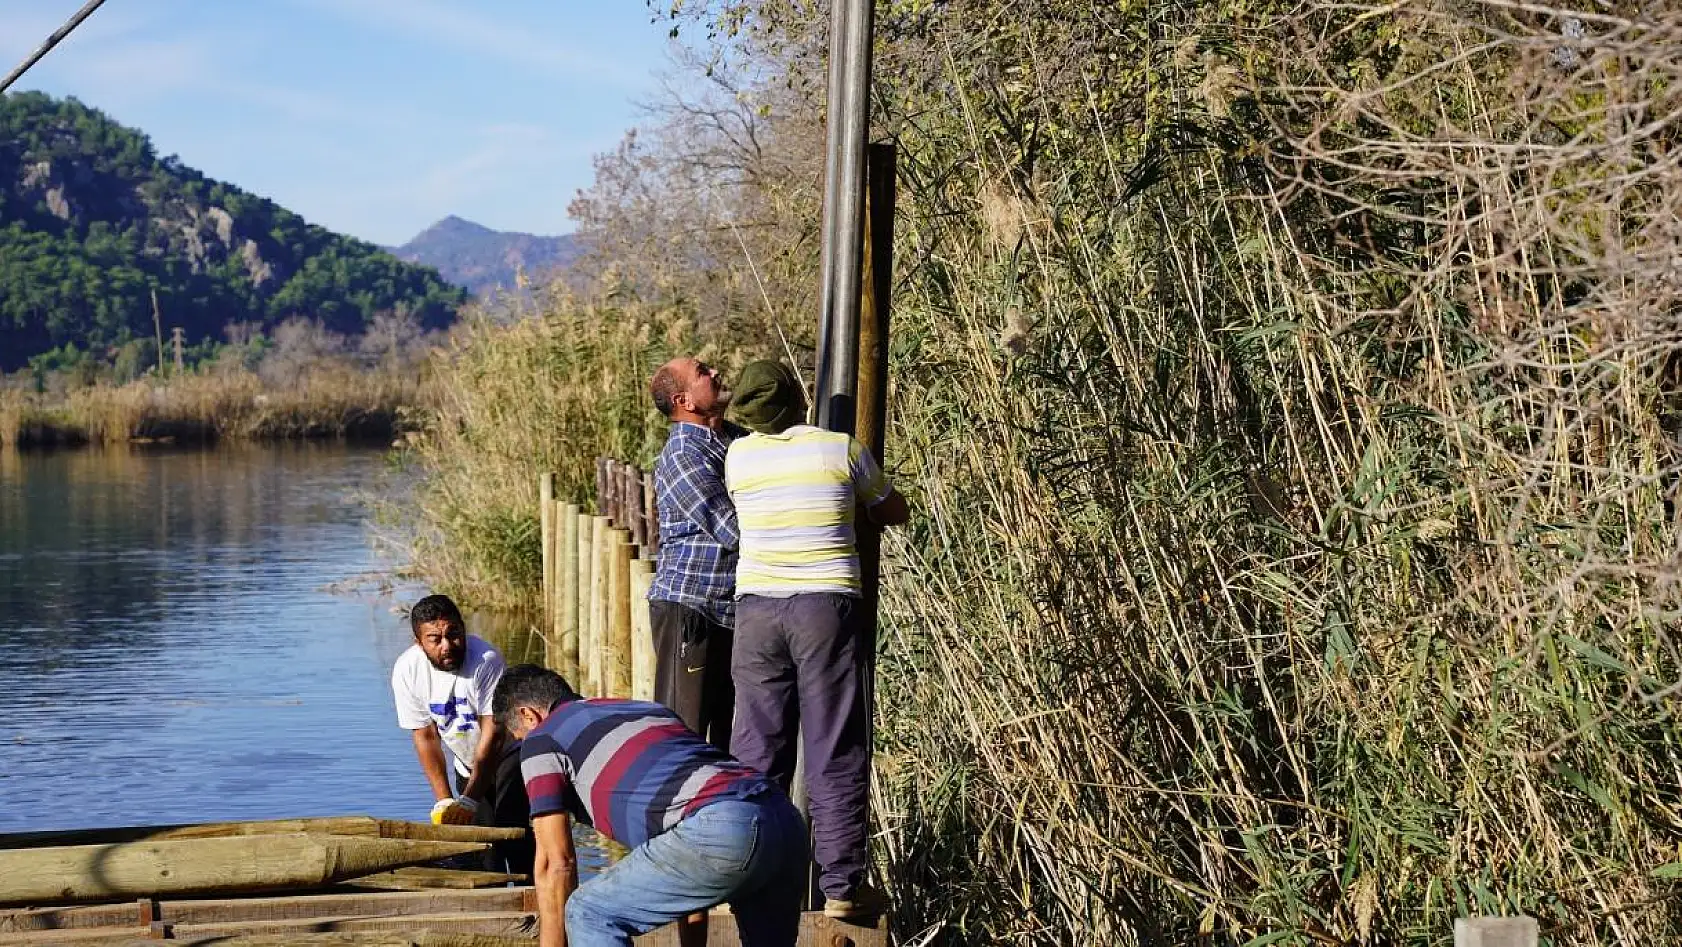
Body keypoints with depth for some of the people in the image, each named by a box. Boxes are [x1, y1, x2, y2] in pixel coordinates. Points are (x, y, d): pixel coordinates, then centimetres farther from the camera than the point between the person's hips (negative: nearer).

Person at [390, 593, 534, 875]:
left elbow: (493, 732, -29)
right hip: (468, 763, 5)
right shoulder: (407, 671, -17)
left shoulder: (486, 660, -31)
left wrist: (468, 800, -33)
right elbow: (426, 737, -9)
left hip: (510, 749, -4)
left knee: (511, 826, -21)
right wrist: (444, 800, -15)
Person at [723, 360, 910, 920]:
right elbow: (895, 513, 15)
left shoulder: (738, 457, 5)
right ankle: (841, 885, 2)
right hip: (826, 605, -2)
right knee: (836, 752, 1)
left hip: (756, 607, 3)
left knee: (757, 749, 8)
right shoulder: (840, 450, -1)